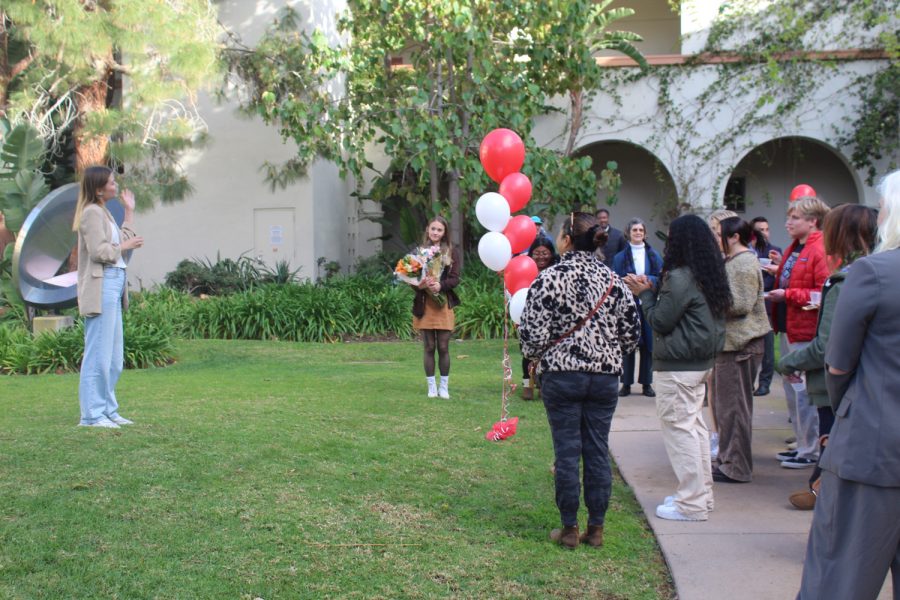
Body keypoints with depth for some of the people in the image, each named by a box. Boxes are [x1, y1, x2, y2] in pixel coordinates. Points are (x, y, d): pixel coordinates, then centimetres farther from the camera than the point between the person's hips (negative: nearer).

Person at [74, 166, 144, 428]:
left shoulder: (103, 212, 21)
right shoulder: (92, 213, -9)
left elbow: (123, 240, 23)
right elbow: (100, 251, -17)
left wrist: (129, 211, 25)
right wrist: (125, 246, -4)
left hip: (113, 287, 10)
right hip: (100, 288, -10)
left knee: (114, 355, 13)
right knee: (99, 353, -8)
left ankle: (107, 410, 20)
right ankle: (92, 414, -4)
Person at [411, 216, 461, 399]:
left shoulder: (452, 252, 4)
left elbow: (455, 279, -2)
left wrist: (441, 285, -21)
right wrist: (419, 284, -20)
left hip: (444, 304, 0)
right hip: (424, 305, 1)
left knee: (443, 347, 2)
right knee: (429, 347, 5)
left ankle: (444, 386, 13)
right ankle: (432, 386, 14)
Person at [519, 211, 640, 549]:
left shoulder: (550, 278, -9)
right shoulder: (614, 281, 3)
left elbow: (533, 331, -10)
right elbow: (631, 332, 6)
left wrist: (535, 357, 10)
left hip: (561, 375, -3)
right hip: (606, 376, 3)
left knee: (566, 452, 4)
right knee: (598, 451, 9)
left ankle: (569, 529, 12)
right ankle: (596, 528, 17)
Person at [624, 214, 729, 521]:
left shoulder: (680, 277, -18)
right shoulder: (710, 275, 11)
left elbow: (660, 321, -14)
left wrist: (644, 294, 0)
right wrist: (652, 291, 10)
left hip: (678, 364, -10)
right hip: (701, 360, 10)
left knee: (679, 428, -4)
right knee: (695, 425, 17)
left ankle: (691, 504, 0)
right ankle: (701, 493, 26)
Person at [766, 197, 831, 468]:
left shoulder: (821, 251, -15)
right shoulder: (794, 248, 15)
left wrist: (787, 294, -20)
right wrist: (780, 271, 9)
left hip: (805, 333, -10)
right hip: (788, 328, 10)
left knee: (803, 391, -5)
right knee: (791, 388, 16)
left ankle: (811, 452, 6)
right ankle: (802, 444, 28)